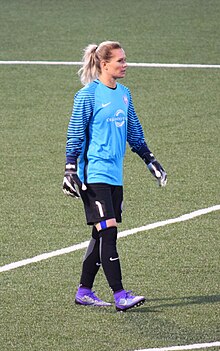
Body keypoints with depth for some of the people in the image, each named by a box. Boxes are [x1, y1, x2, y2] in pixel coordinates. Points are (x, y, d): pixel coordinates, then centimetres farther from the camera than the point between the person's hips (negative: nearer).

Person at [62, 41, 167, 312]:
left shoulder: (124, 93, 13)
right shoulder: (88, 95, -9)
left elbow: (134, 132, 23)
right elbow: (75, 135, -8)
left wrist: (150, 160, 24)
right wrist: (70, 170, -13)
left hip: (115, 175, 8)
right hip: (94, 175, -8)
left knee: (102, 235, 9)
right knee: (108, 231, -12)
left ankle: (84, 292, 17)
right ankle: (120, 296, -14)